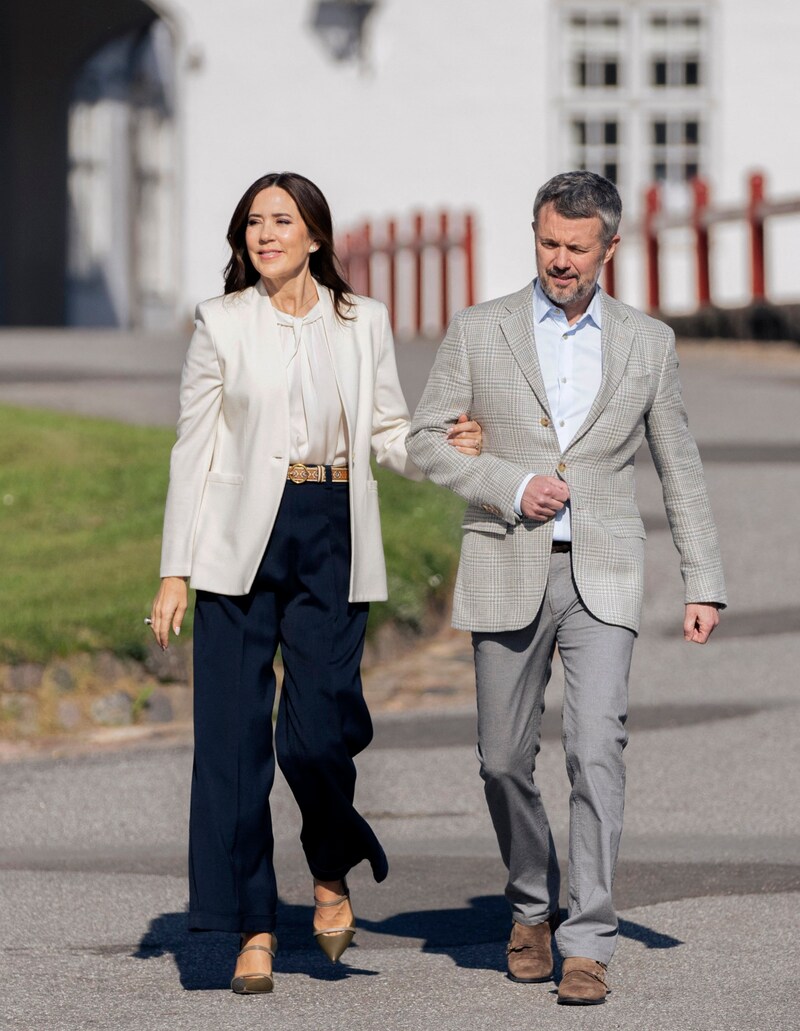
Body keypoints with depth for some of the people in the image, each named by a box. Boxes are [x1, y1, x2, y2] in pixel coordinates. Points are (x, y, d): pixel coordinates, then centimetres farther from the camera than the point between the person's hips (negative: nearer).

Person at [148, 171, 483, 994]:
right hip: (240, 540, 0)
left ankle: (332, 872, 22)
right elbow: (194, 450, 3)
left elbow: (388, 433, 13)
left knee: (318, 731, -8)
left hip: (333, 541, 0)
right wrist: (174, 570, -1)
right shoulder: (222, 323, 3)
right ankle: (252, 928, 5)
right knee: (234, 735, -3)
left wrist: (445, 447, -9)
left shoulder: (362, 323, 8)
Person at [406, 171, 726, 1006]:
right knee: (505, 759, 7)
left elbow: (679, 468, 12)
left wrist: (703, 586, 7)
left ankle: (587, 945, -13)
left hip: (600, 577, 0)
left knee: (596, 752, -14)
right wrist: (511, 487, -13)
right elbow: (425, 440, 3)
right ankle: (532, 907, 31)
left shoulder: (647, 343, 6)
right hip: (507, 570, 1)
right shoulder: (478, 332, 2)